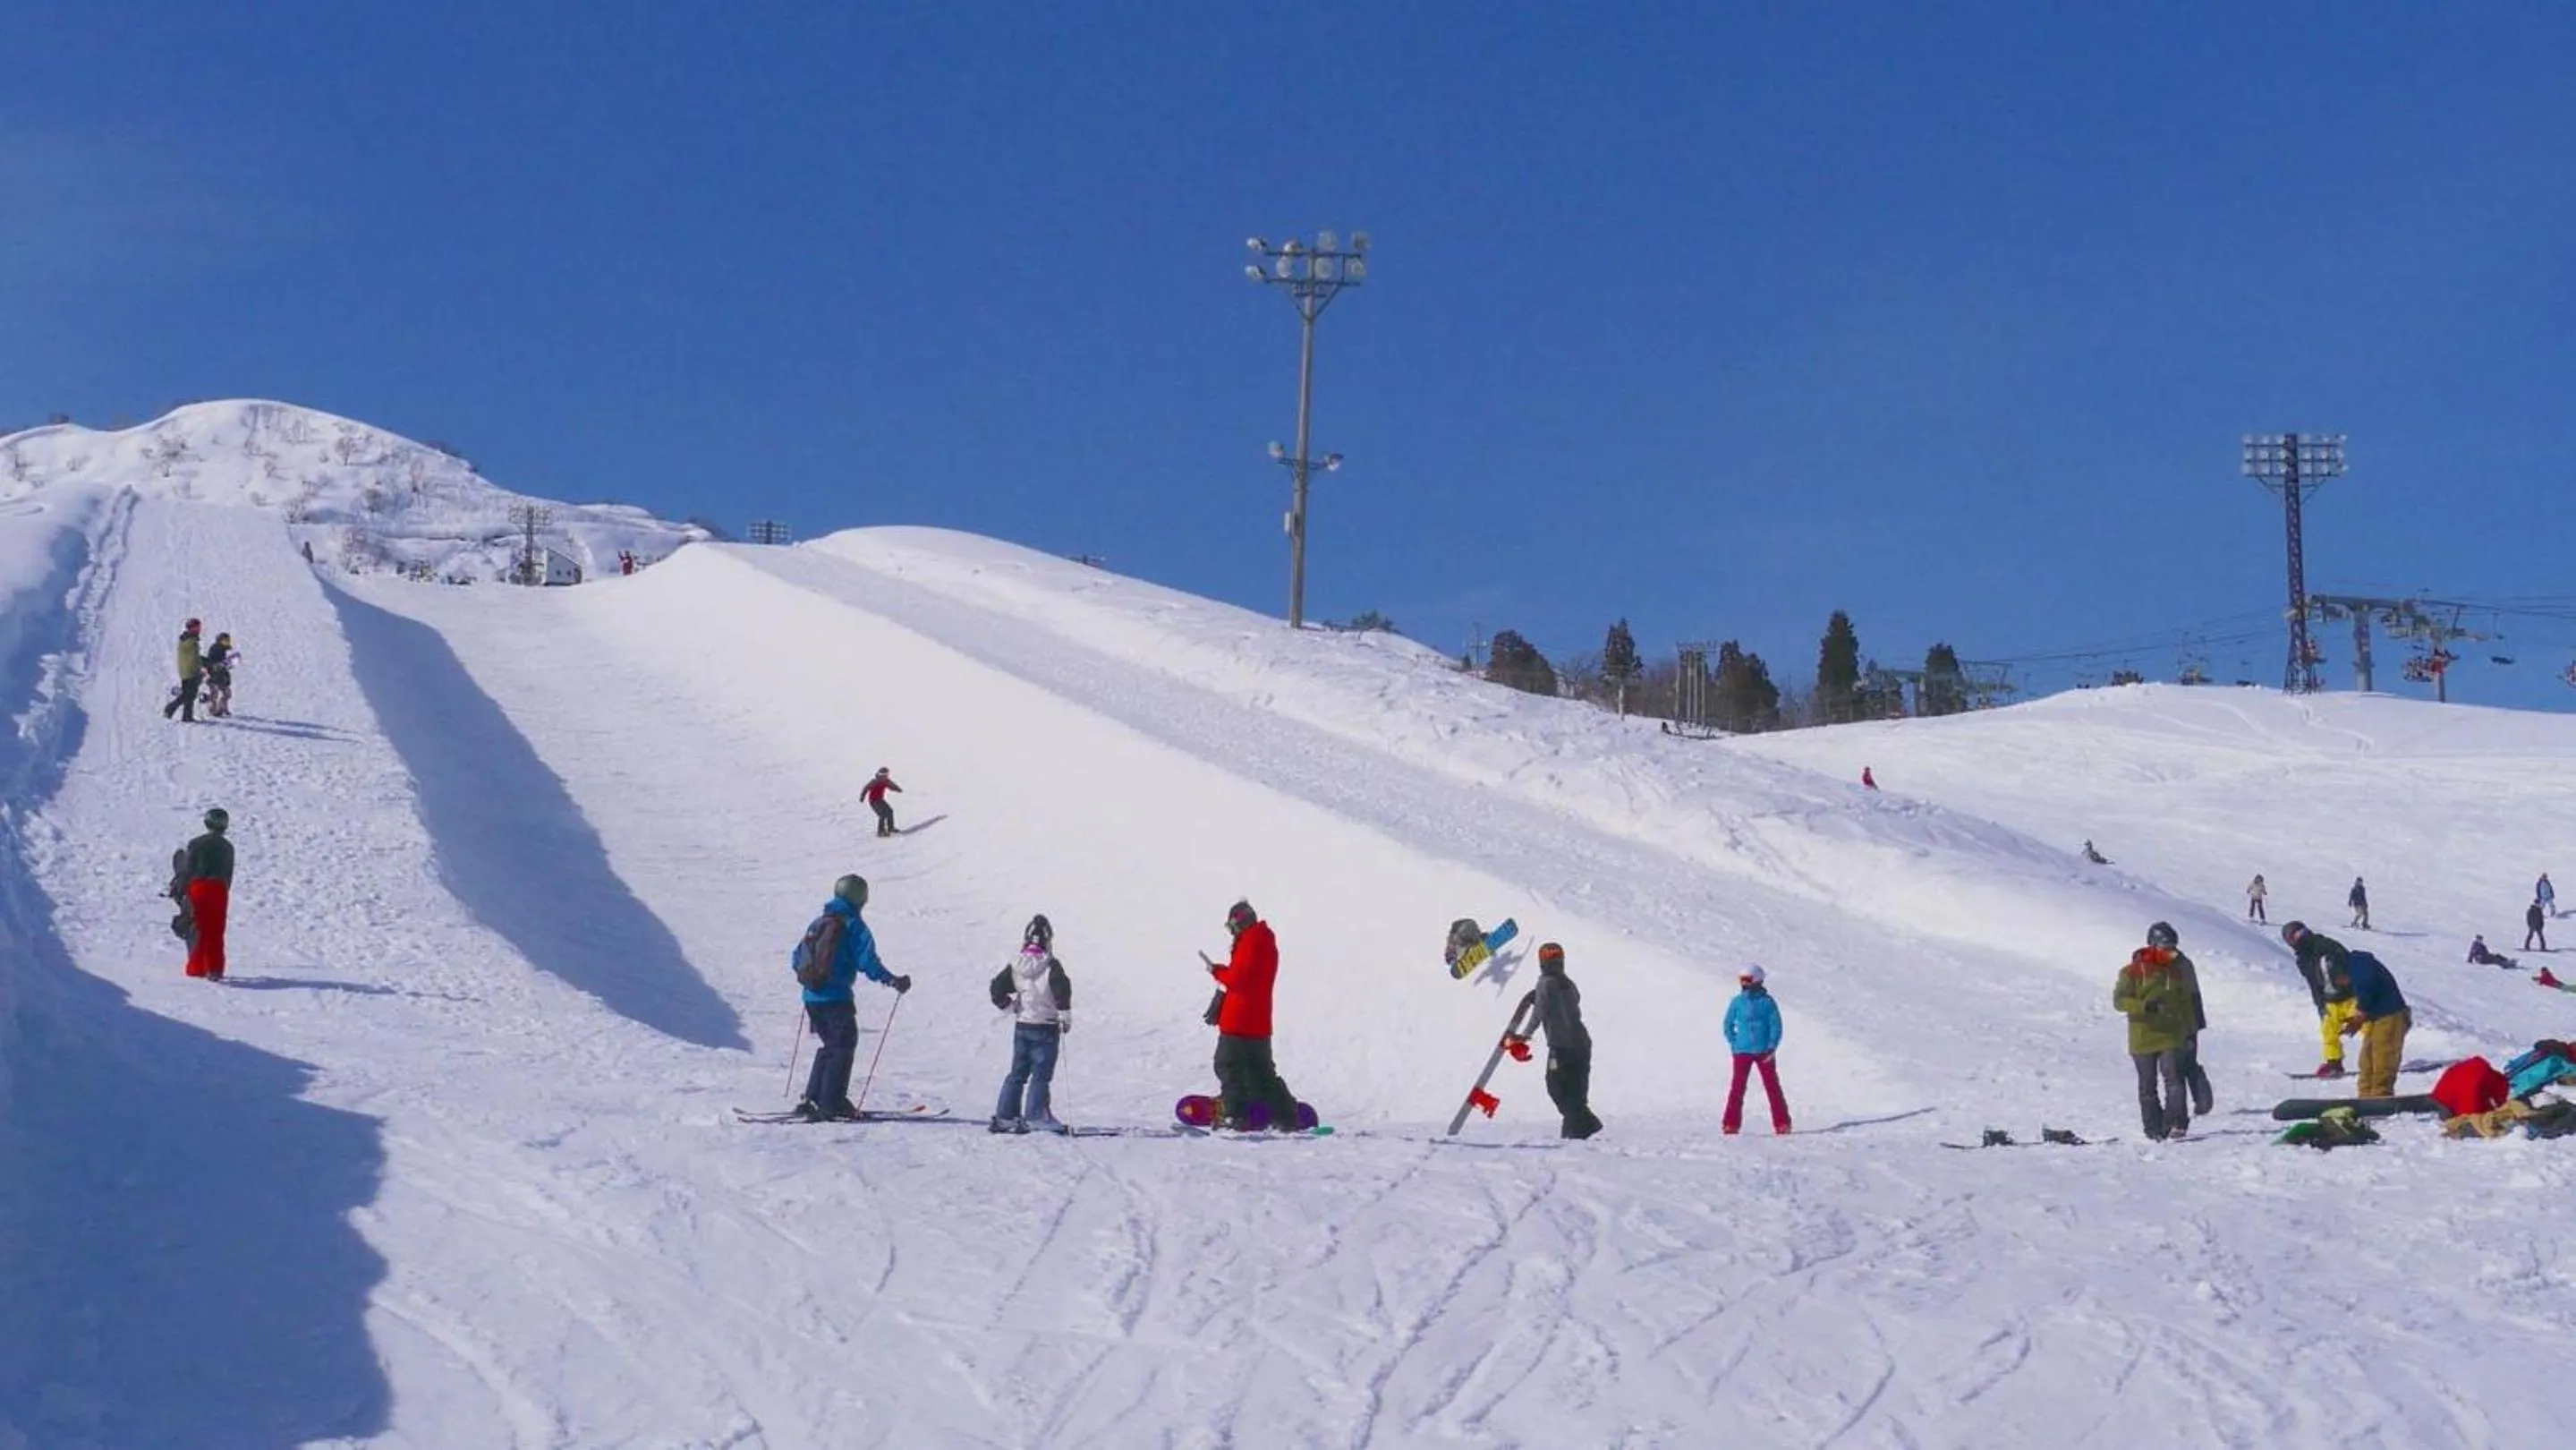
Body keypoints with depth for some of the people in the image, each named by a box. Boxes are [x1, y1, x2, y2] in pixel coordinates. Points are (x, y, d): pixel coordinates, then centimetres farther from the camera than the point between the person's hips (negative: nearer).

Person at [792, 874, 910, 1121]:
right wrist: (894, 981, -12)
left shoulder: (818, 923, 13)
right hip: (837, 997, -7)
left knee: (828, 1046, 19)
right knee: (843, 1047, 0)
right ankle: (831, 1103, -8)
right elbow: (867, 962, -16)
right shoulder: (854, 925, -7)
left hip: (812, 997, 7)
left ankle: (811, 1099, 15)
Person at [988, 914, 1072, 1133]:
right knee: (1042, 1074, -2)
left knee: (1018, 1073, 14)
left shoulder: (1015, 965, 2)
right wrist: (1065, 1015, -10)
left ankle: (1004, 1116, 13)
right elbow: (1062, 989, -21)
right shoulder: (1051, 966, -13)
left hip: (1022, 1026, 5)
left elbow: (997, 989, 3)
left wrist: (1011, 1008, 15)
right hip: (1046, 1027, -5)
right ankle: (1035, 1116, -9)